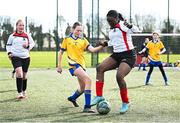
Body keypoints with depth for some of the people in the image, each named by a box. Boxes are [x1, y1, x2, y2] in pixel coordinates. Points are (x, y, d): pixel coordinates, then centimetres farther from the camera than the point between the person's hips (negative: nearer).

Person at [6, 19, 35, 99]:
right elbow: (8, 45, 13)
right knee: (19, 73, -21)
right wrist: (9, 52, -3)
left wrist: (28, 46, -9)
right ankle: (20, 93, -21)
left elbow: (32, 43, 12)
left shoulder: (27, 36, 5)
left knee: (24, 75, 11)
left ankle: (23, 92, 29)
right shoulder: (12, 36, 4)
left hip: (26, 57, 2)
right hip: (16, 57, -2)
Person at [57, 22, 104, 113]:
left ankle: (72, 98, 50)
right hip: (73, 64, -6)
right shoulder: (67, 39, 4)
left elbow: (92, 49, -3)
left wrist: (101, 46, -21)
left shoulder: (83, 40, 10)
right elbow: (61, 52, 12)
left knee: (83, 88, 15)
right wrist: (59, 66, 8)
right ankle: (87, 107, -29)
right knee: (88, 80, -26)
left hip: (81, 65, 6)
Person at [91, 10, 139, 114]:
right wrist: (106, 44, 19)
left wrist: (129, 25, -45)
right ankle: (99, 96, -11)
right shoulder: (112, 29, 13)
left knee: (119, 76, -26)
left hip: (128, 55, -8)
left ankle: (125, 103, -7)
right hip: (116, 55, 8)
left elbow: (136, 30, -27)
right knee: (100, 68, -12)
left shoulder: (123, 25, -11)